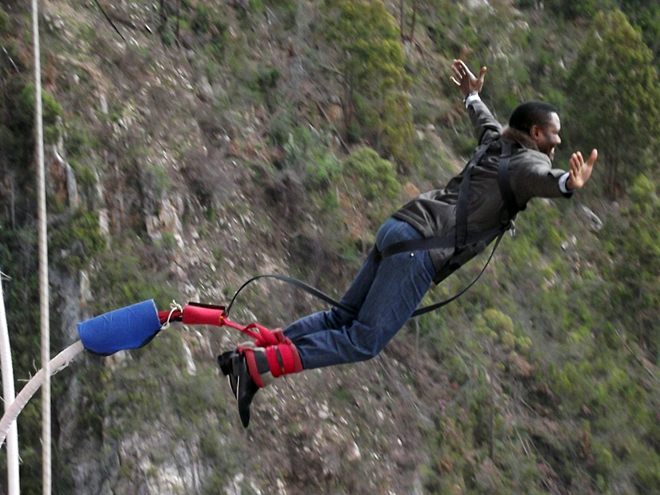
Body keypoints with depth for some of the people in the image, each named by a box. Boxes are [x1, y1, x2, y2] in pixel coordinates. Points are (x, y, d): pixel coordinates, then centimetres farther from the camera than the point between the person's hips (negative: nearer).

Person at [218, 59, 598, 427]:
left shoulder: (498, 143, 24)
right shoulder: (528, 160, 1)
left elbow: (486, 122, 48)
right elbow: (538, 178, -25)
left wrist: (473, 97, 69)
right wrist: (566, 183, -47)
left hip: (398, 228, 9)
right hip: (421, 244, -9)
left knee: (343, 316, 13)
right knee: (364, 341, -9)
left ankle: (258, 347, 7)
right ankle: (260, 365, -17)